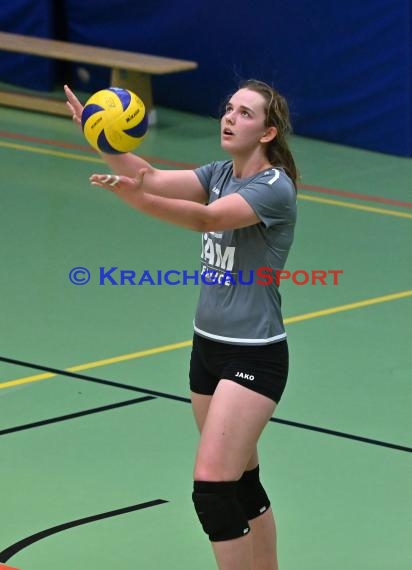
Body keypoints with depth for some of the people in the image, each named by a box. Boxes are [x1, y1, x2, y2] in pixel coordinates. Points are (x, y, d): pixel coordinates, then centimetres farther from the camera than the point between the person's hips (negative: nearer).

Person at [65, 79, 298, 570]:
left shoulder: (275, 188, -16)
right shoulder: (221, 175, 7)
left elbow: (207, 219, -32)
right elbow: (153, 178, -6)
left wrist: (135, 197, -48)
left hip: (254, 357, -8)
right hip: (208, 346, 8)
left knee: (211, 485, -16)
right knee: (240, 482, 15)